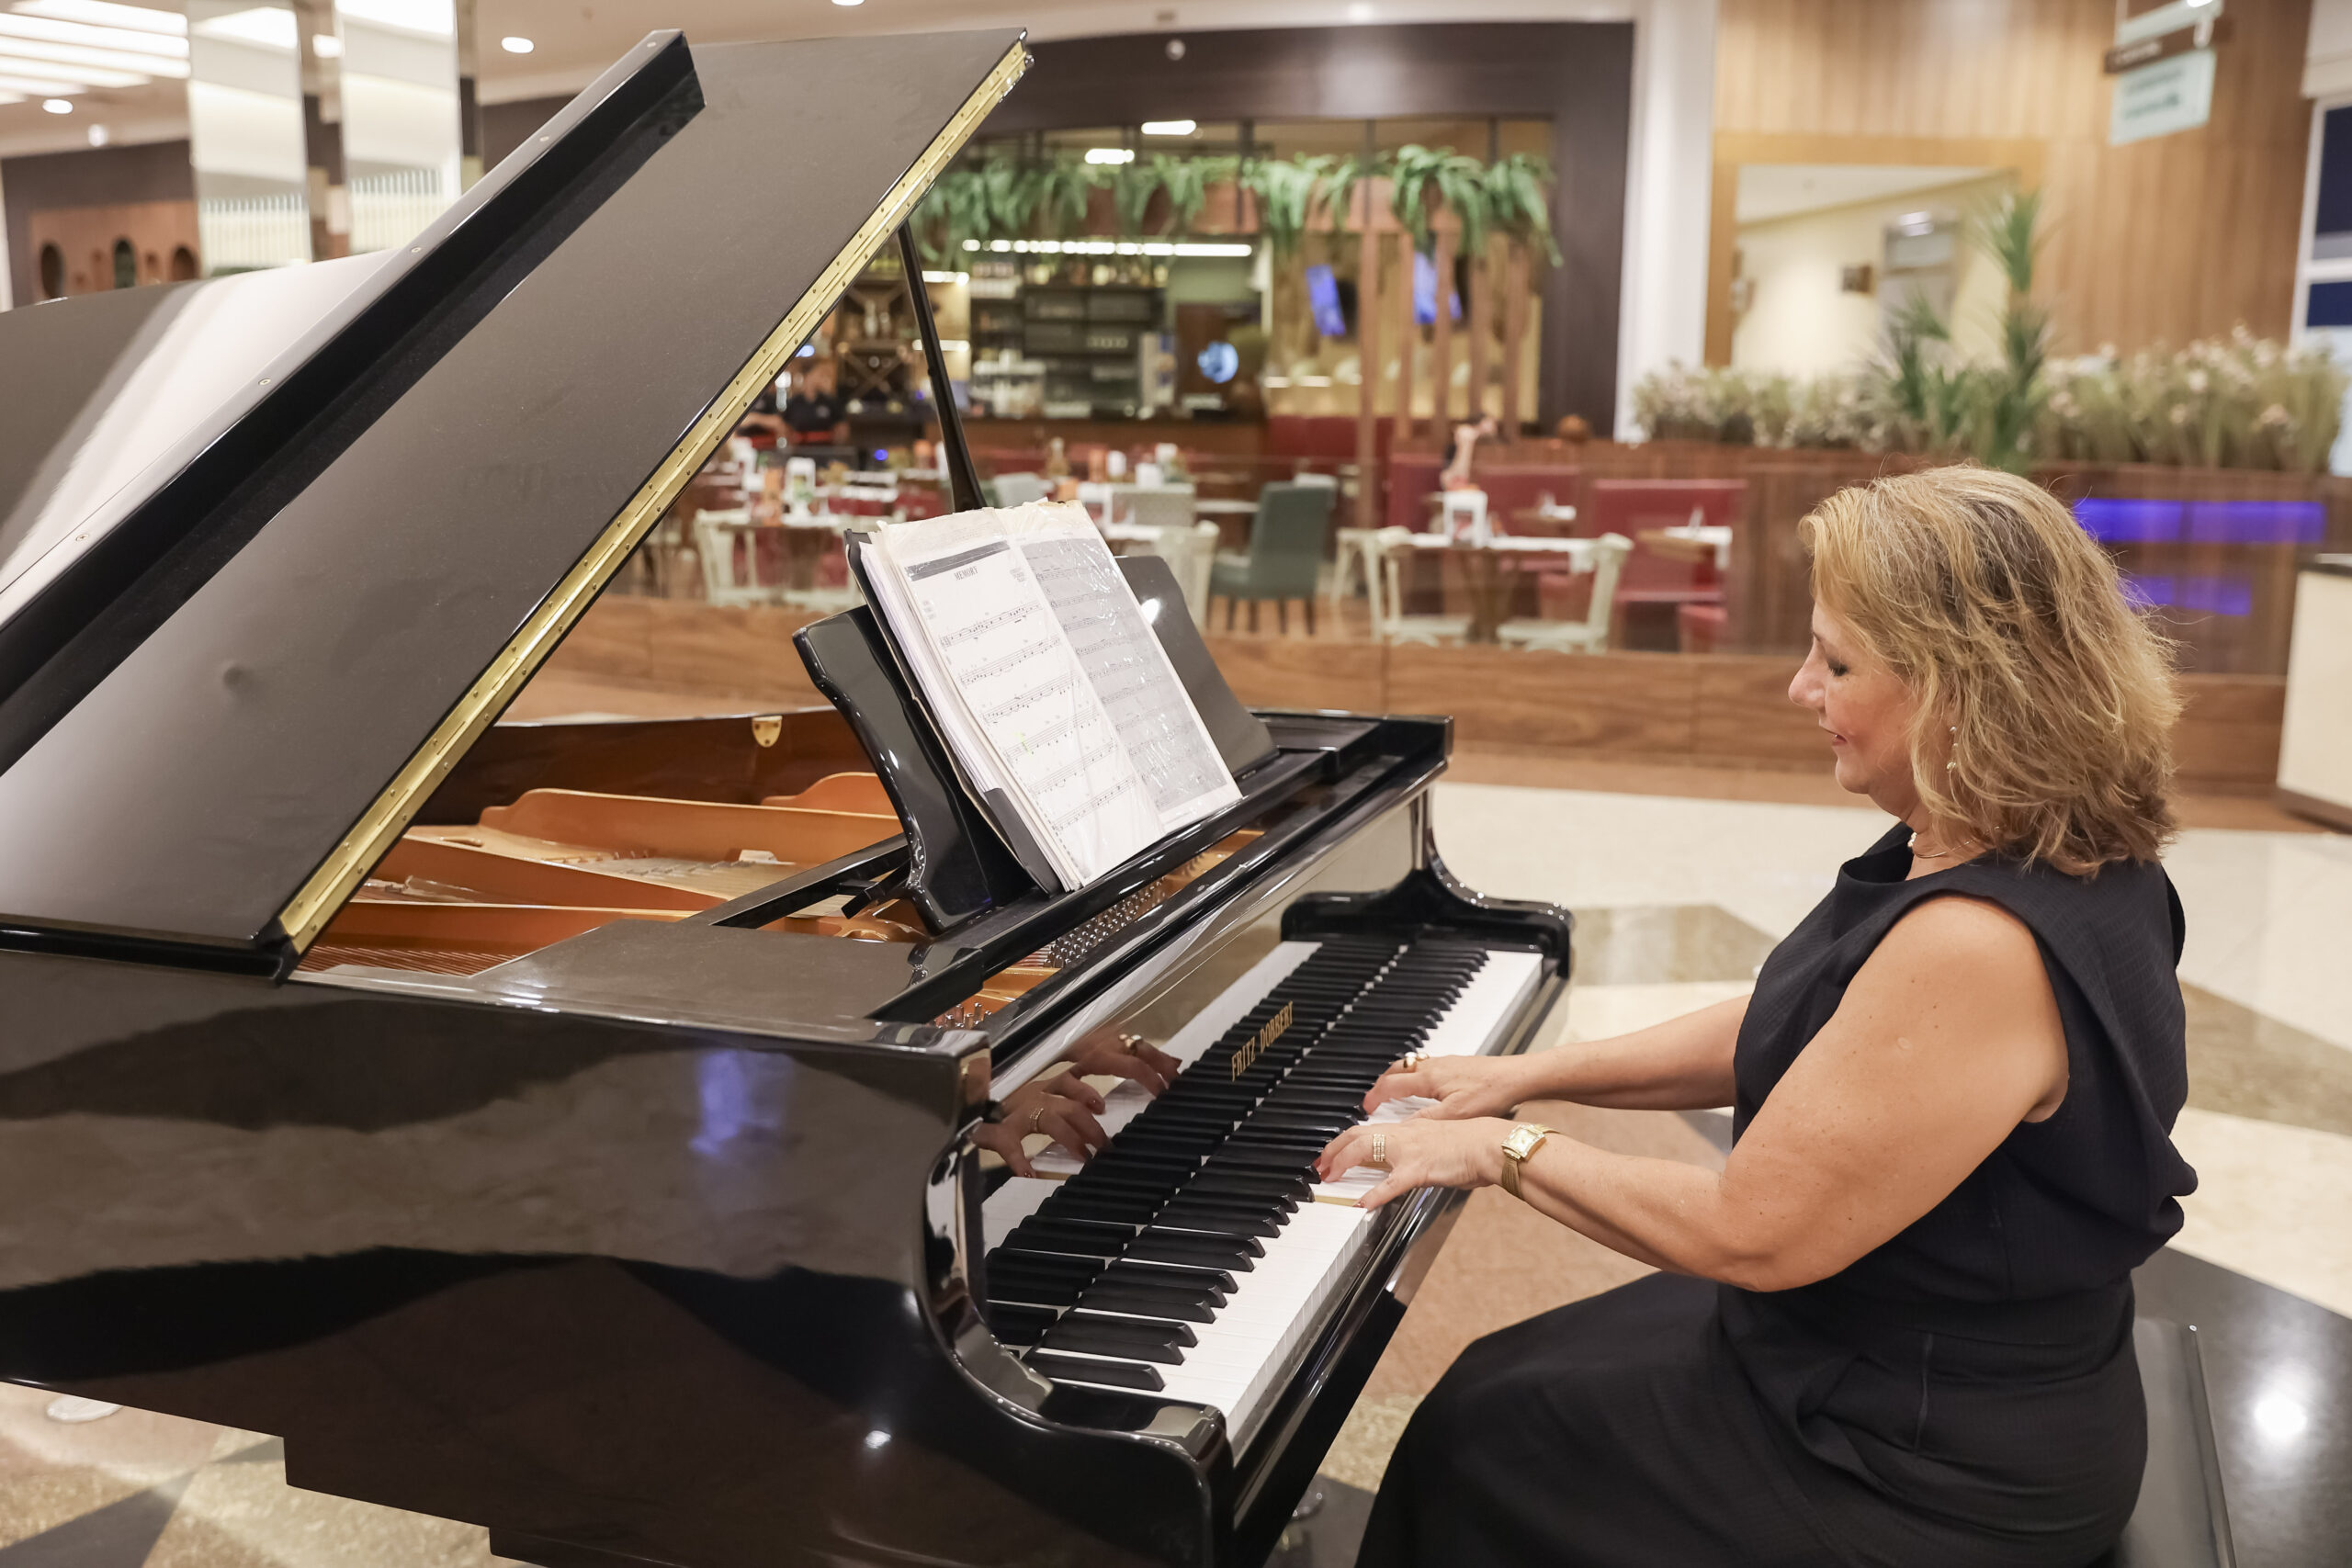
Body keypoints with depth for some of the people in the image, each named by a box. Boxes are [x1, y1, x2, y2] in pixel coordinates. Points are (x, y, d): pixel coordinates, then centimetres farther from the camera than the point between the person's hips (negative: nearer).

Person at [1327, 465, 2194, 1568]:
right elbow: (1786, 1035, 8)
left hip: (1934, 1466, -9)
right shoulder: (2030, 851, -1)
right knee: (1501, 1381, 19)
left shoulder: (1983, 946, -34)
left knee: (1476, 1446, 4)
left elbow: (1752, 1234, -29)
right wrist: (1527, 1076, 6)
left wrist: (1507, 1150, -15)